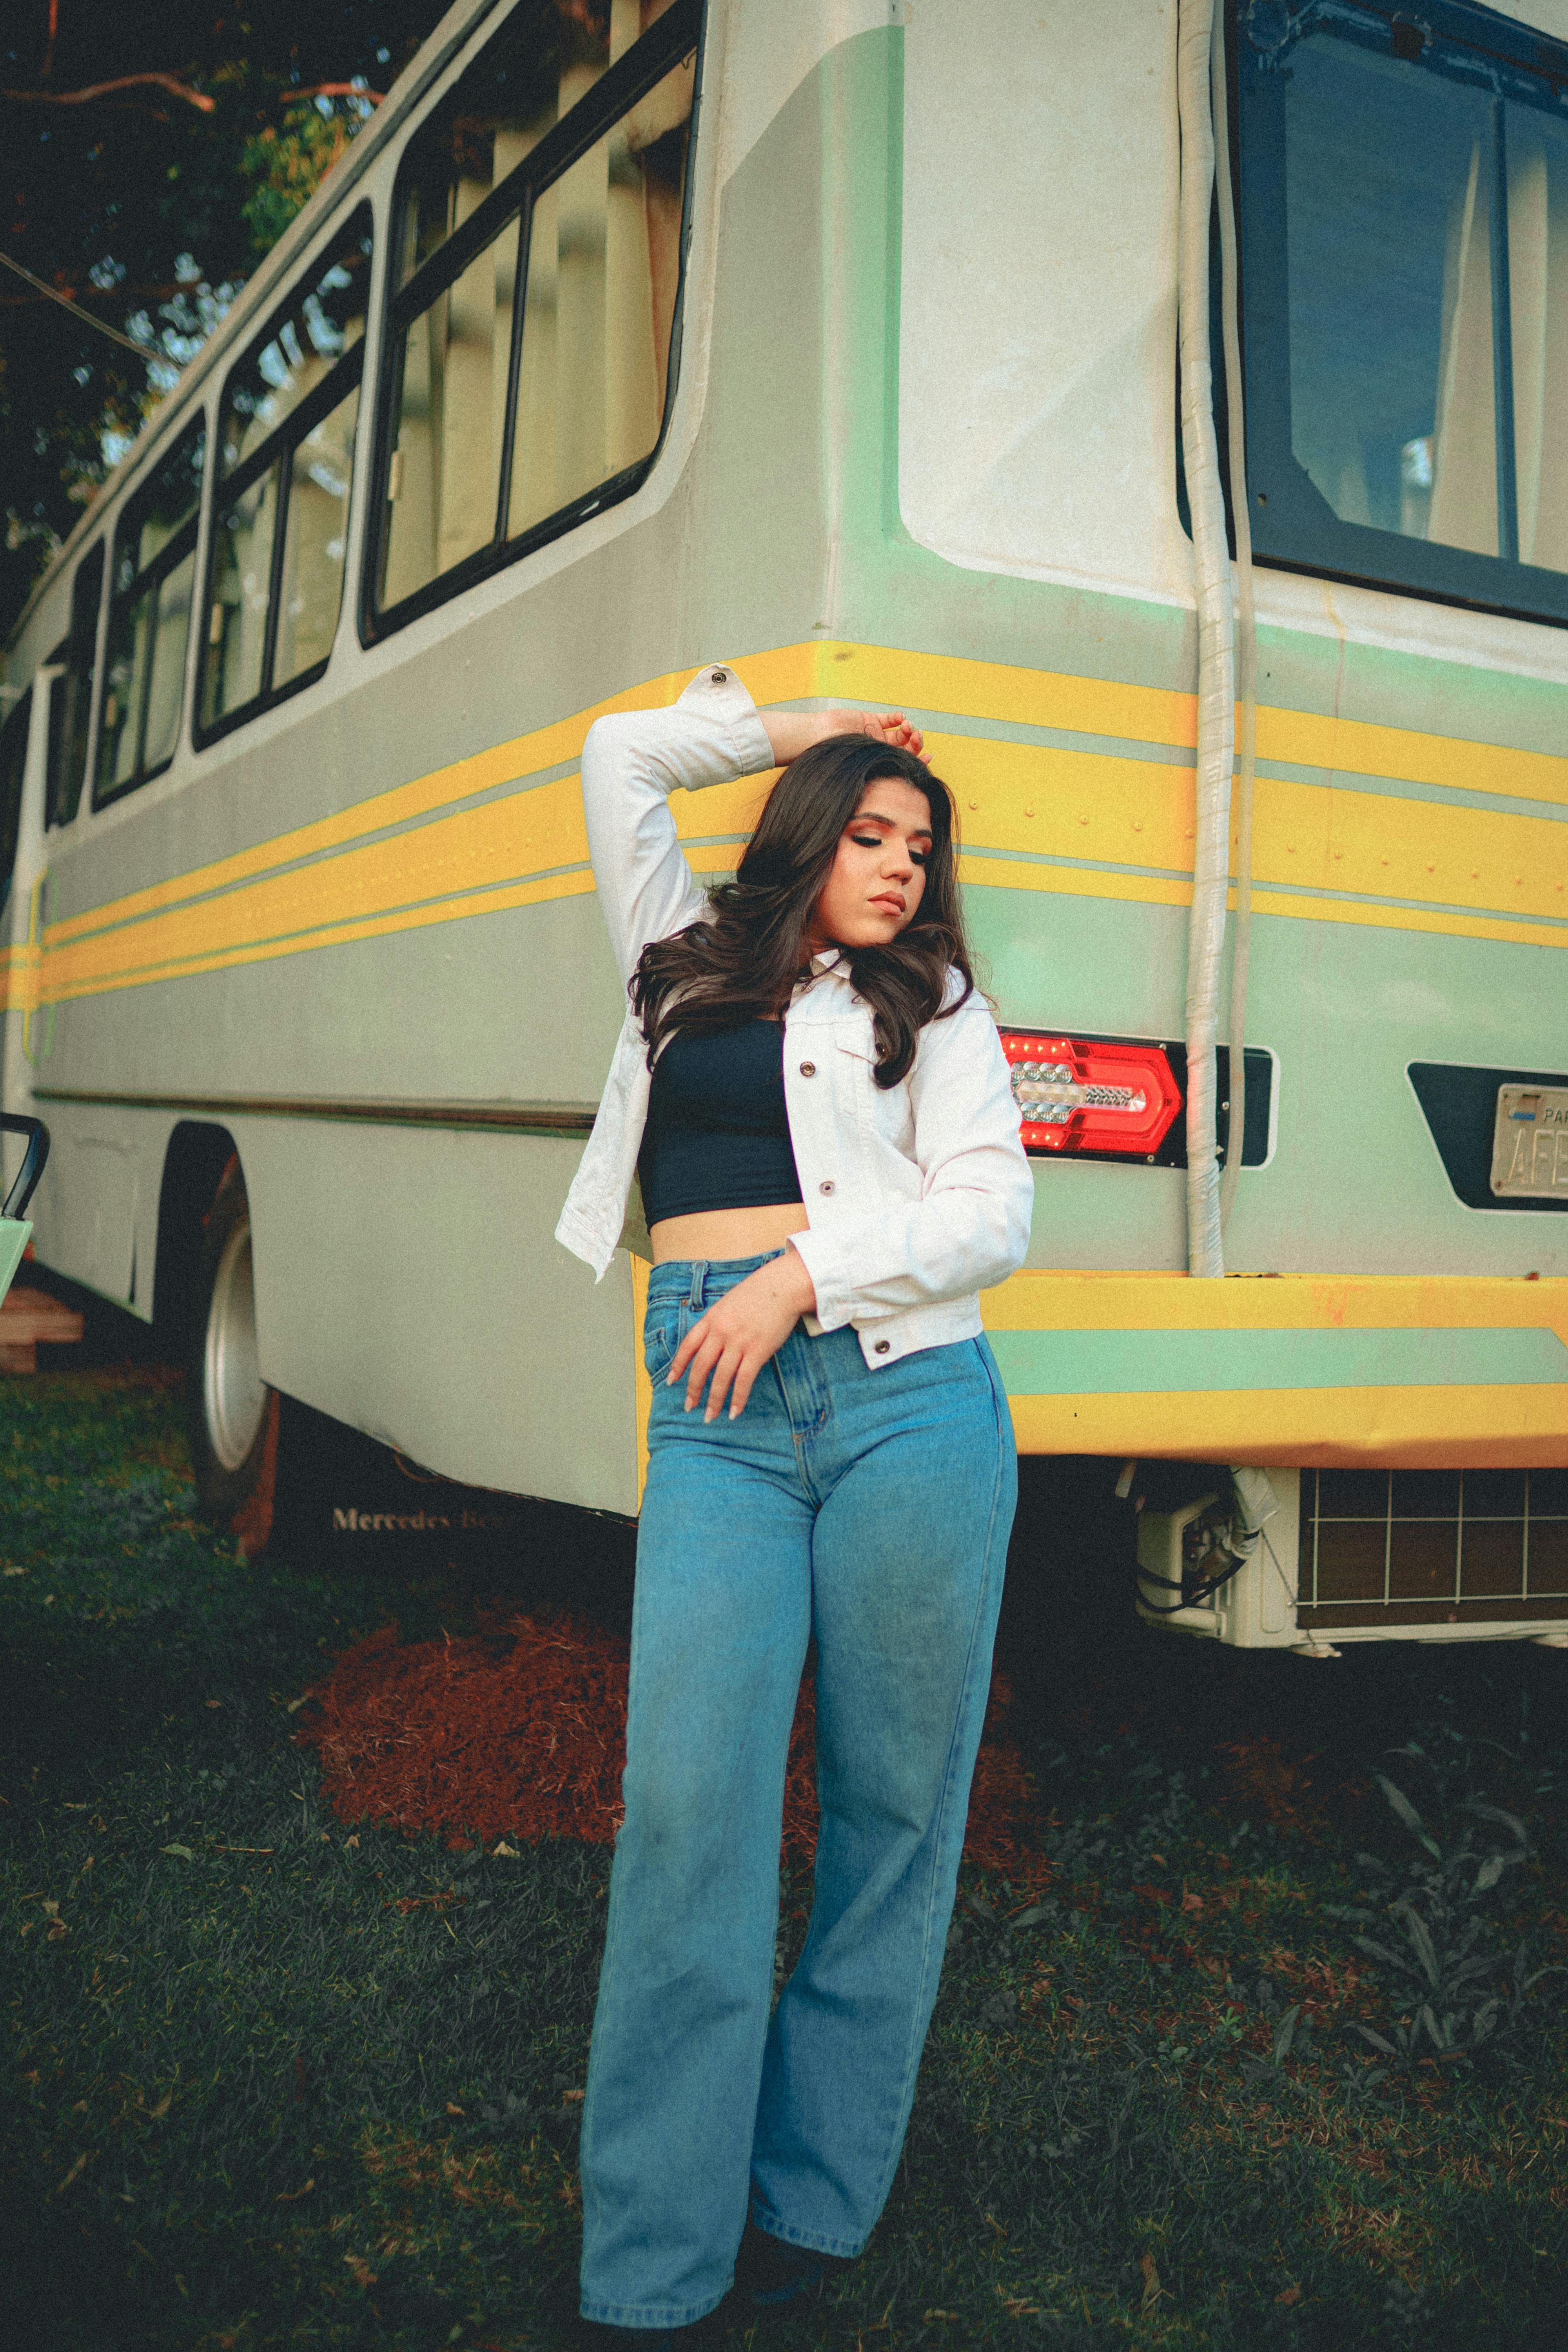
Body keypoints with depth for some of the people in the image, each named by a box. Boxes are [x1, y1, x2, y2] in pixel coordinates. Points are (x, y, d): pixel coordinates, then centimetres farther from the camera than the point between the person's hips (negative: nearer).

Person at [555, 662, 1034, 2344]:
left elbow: (990, 1214, 2)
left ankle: (813, 2196, 20)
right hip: (719, 1418, 1)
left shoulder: (932, 1005, 14)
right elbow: (620, 760, 24)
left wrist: (801, 1276, -9)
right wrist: (795, 731, 25)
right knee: (689, 1802, -7)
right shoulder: (688, 969, 20)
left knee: (891, 1800, 4)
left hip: (908, 1397, 0)